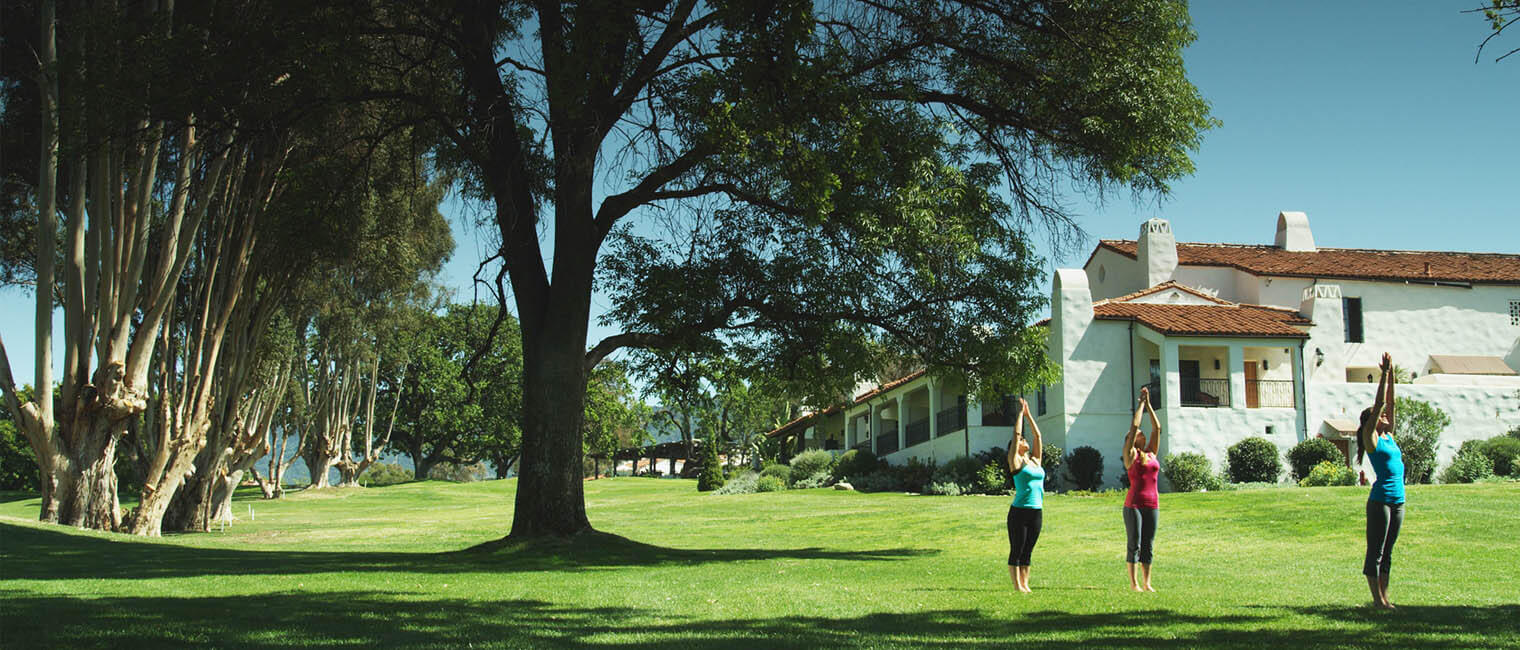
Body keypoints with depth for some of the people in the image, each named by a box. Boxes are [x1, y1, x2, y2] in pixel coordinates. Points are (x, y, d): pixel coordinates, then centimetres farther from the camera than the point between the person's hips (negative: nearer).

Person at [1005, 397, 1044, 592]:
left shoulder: (1035, 461, 14)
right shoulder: (1015, 462, -2)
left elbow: (1037, 436, 14)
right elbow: (1016, 434, -4)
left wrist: (1028, 414, 13)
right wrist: (1021, 412, 3)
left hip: (1036, 511, 6)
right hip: (1019, 511, -6)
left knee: (1027, 552, 9)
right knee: (1016, 551, -1)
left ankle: (1025, 584, 13)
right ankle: (1017, 586, 1)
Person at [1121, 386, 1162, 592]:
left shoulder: (1151, 454, 14)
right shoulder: (1130, 455, 1)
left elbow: (1157, 428, 12)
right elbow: (1134, 425, -3)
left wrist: (1149, 404, 12)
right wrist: (1141, 403, 4)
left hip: (1152, 504, 5)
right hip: (1134, 503, -5)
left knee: (1148, 544, 7)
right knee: (1134, 543, -2)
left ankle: (1147, 583, 10)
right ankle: (1133, 582, 4)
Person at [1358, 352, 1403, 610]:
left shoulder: (1389, 436, 14)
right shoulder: (1371, 437, -4)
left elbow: (1390, 403, 13)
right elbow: (1379, 404, -9)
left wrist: (1391, 373, 10)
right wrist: (1384, 374, -9)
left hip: (1398, 500, 7)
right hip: (1380, 500, -7)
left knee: (1387, 552, 11)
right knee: (1375, 552, -2)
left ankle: (1384, 596, 15)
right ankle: (1377, 598, 1)